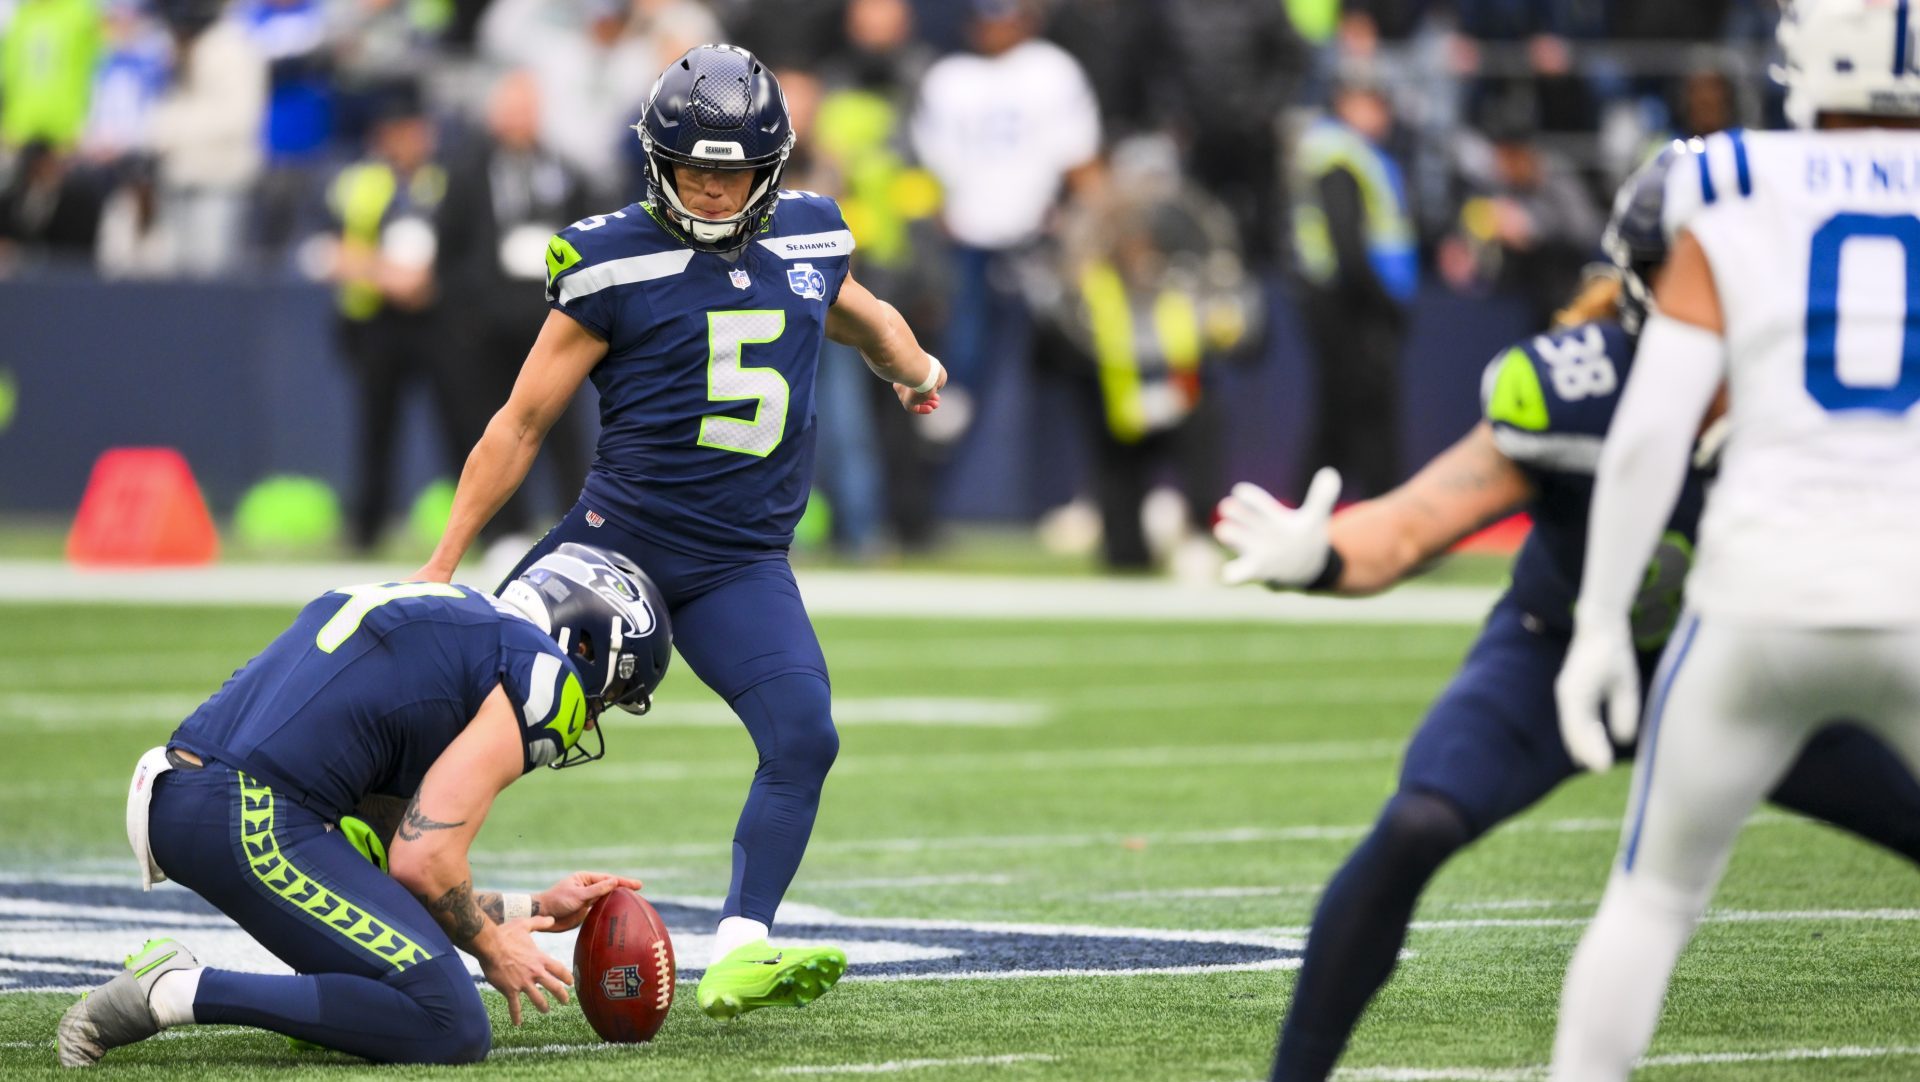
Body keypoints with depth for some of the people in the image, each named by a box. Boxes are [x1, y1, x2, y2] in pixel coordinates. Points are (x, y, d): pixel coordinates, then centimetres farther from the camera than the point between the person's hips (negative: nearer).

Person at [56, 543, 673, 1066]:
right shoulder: (543, 676, 1)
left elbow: (389, 863, 27)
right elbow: (422, 864, -8)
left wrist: (534, 911, 33)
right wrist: (492, 949, 11)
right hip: (255, 824, -10)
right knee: (452, 1032, -9)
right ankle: (181, 992, -13)